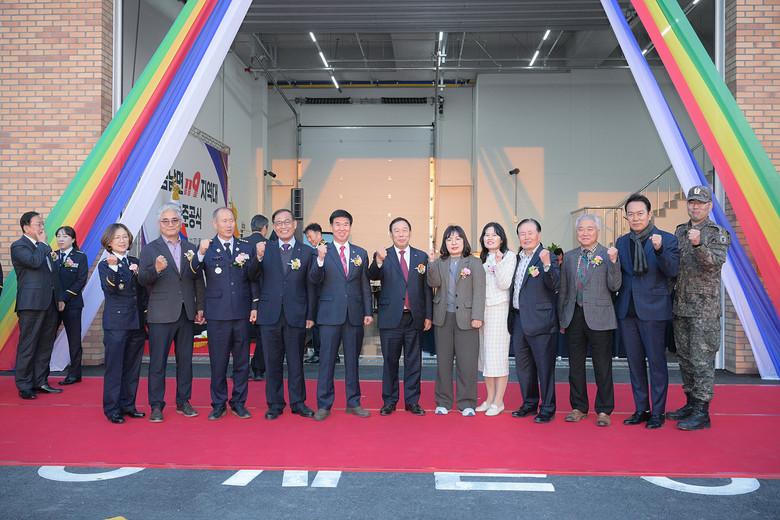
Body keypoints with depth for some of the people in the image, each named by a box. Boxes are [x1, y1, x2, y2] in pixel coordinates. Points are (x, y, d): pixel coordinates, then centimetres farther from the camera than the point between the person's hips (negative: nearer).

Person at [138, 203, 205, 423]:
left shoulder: (190, 248, 10)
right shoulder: (150, 249, 1)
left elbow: (199, 280, 12)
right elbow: (142, 279, -8)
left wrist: (200, 306, 7)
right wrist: (156, 269, -27)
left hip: (186, 313, 3)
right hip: (161, 314, -3)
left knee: (185, 360, 10)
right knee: (158, 362, 2)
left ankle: (183, 402, 22)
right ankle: (156, 406, 13)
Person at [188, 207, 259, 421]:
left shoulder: (245, 247, 10)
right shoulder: (207, 248, 3)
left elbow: (253, 279, 11)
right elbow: (192, 274, -11)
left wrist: (254, 306, 2)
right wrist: (200, 254, -26)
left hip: (242, 313, 2)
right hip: (217, 314, -2)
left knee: (242, 361, 8)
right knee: (218, 361, 4)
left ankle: (239, 403, 20)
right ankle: (219, 404, 18)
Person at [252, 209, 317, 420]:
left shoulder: (307, 252, 4)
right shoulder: (265, 249, 6)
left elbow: (311, 287, 4)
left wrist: (310, 315, 0)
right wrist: (258, 258, -24)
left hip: (296, 315, -1)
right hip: (270, 314, 1)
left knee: (296, 361, 8)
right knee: (272, 362, 9)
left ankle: (298, 402, 22)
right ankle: (275, 404, 21)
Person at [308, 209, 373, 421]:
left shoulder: (360, 253, 11)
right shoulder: (322, 251, 3)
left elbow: (365, 286, 11)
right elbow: (314, 280, -9)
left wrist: (368, 312, 6)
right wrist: (320, 259, -24)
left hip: (354, 314, 3)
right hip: (330, 313, -2)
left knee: (352, 360, 10)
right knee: (327, 360, 2)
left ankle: (353, 403, 22)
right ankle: (323, 405, 12)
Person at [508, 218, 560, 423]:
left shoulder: (547, 257, -8)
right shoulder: (517, 258, 14)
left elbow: (554, 284, -22)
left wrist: (547, 264, -34)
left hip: (539, 320, -7)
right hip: (518, 320, 8)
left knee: (544, 366, 1)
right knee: (523, 366, 16)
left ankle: (547, 409, 12)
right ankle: (529, 404, 30)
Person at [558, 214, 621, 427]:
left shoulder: (608, 254, 1)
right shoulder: (569, 257, 12)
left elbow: (614, 287, -7)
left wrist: (613, 262, -19)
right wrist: (561, 317, 11)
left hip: (599, 317, -4)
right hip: (574, 316, 4)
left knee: (602, 366, 3)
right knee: (575, 365, 10)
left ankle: (603, 411, 15)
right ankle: (579, 408, 23)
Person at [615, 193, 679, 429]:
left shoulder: (667, 239, -2)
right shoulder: (622, 242, 12)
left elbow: (673, 271, -15)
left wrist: (659, 250, -29)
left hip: (653, 309, -5)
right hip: (627, 310, 5)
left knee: (656, 362, 1)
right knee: (635, 362, 11)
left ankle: (657, 412, 13)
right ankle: (641, 409, 23)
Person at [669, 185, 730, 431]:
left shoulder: (718, 234, -4)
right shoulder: (680, 231, 13)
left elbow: (714, 264, -20)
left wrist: (698, 245, -33)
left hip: (704, 309, -6)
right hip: (680, 306, 6)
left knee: (701, 360, -5)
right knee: (685, 358, 12)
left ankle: (702, 413, 1)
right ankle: (691, 403, 24)